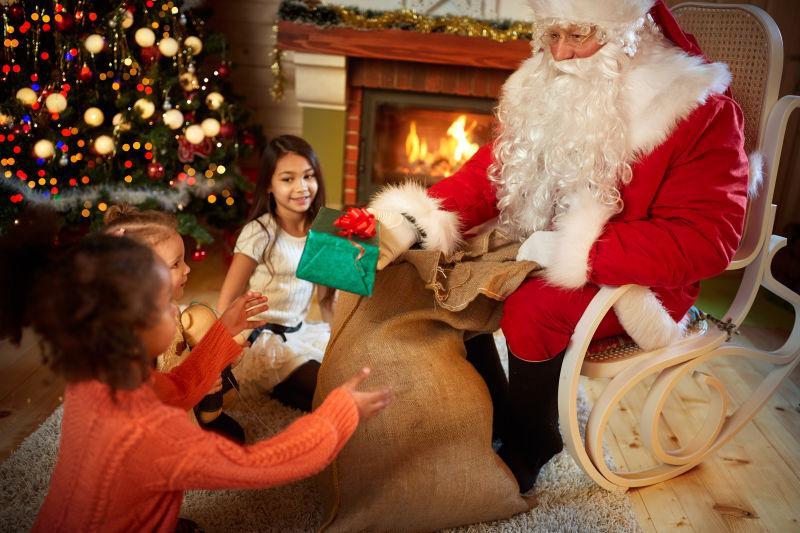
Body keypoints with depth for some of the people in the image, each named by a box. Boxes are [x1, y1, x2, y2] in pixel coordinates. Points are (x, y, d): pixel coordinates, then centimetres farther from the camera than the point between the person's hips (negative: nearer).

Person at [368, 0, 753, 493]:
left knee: (533, 308, -29)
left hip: (634, 280, -6)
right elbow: (488, 174, -2)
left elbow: (704, 241, -24)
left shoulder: (700, 111, -17)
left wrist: (573, 251, -29)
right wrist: (405, 225, -19)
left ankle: (529, 448, -2)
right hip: (538, 255, 6)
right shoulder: (545, 91, 0)